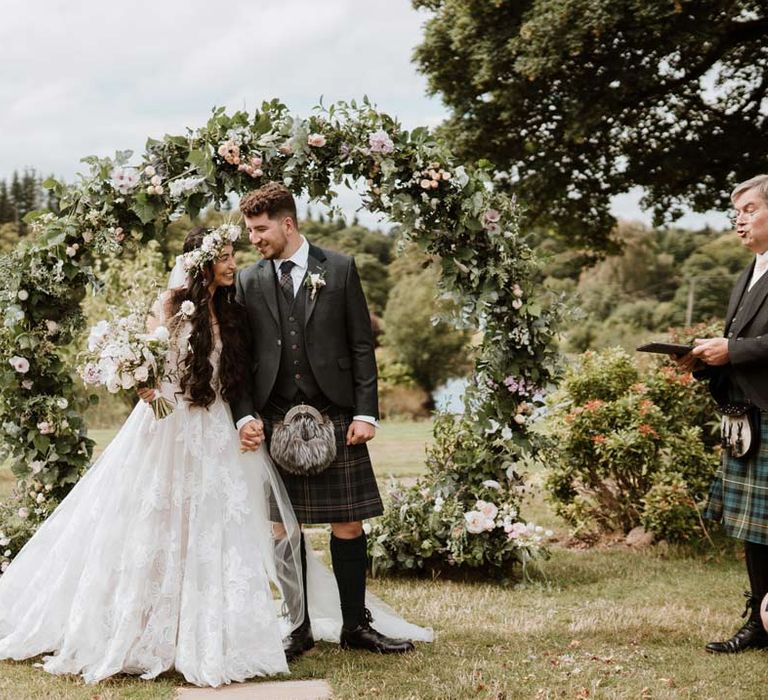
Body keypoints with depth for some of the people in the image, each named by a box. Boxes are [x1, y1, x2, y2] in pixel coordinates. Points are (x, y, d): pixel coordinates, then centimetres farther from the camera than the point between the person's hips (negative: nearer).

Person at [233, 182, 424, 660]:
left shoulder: (339, 269, 4)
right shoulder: (249, 282, 9)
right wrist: (246, 415, -4)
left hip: (335, 417, -1)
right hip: (274, 421, 2)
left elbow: (362, 345, 3)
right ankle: (298, 630, 15)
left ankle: (356, 625, 15)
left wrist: (366, 412, -4)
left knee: (348, 525, 2)